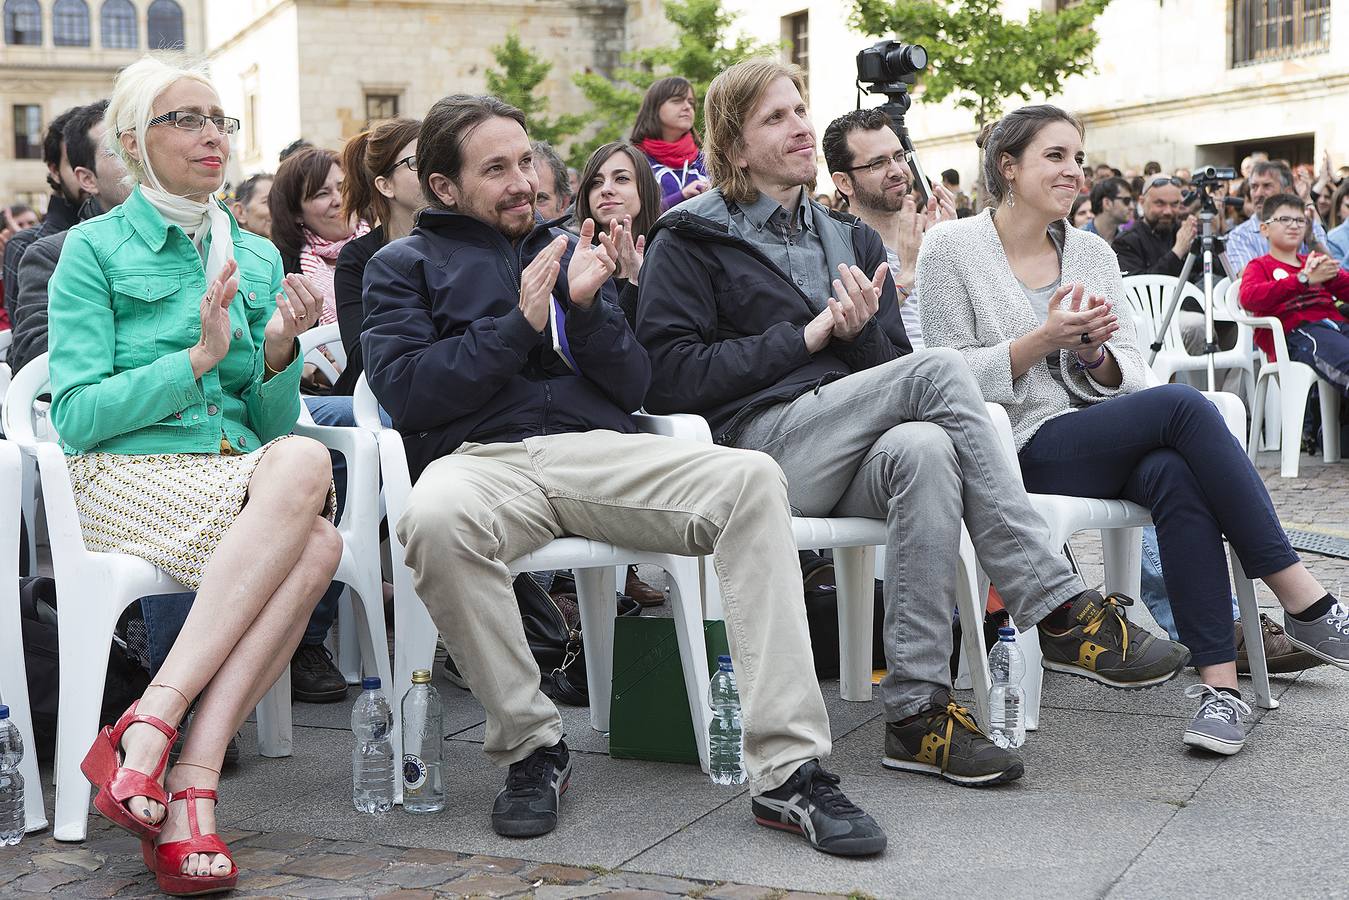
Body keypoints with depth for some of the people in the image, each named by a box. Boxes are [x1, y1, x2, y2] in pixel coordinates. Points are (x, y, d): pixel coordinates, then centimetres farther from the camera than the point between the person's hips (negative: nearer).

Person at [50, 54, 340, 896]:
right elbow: (76, 415, -6)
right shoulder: (95, 248, 4)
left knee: (316, 547, -31)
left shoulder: (258, 257, 19)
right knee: (304, 467, -34)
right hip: (124, 477, -4)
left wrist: (277, 357, -5)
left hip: (241, 470, 5)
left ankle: (192, 779, -34)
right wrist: (200, 357, -13)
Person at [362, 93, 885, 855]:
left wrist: (587, 306, 0)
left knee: (753, 479, -25)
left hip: (599, 450, 3)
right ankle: (532, 746, -19)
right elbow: (404, 390, -1)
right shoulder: (406, 266, 17)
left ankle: (791, 771, -29)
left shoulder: (569, 249, 26)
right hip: (482, 457, -3)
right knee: (435, 519, -40)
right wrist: (521, 323, -6)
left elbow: (633, 387, 17)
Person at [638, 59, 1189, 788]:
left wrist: (862, 331, -5)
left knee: (924, 449, -34)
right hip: (759, 446, -4)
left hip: (853, 449, 5)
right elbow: (670, 378, -5)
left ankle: (916, 712, -34)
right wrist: (806, 334, -6)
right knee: (941, 371, -26)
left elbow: (891, 366, 18)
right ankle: (1062, 612, -27)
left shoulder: (852, 240, 26)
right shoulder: (690, 242, 9)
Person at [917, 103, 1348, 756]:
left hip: (1110, 442, 5)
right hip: (1025, 451, -5)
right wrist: (1041, 342, -16)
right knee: (1184, 405, -27)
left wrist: (1094, 350, -9)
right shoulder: (952, 247, 2)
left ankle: (1220, 680, -33)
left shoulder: (1092, 253, 17)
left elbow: (1127, 375, 13)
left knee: (1174, 474, -32)